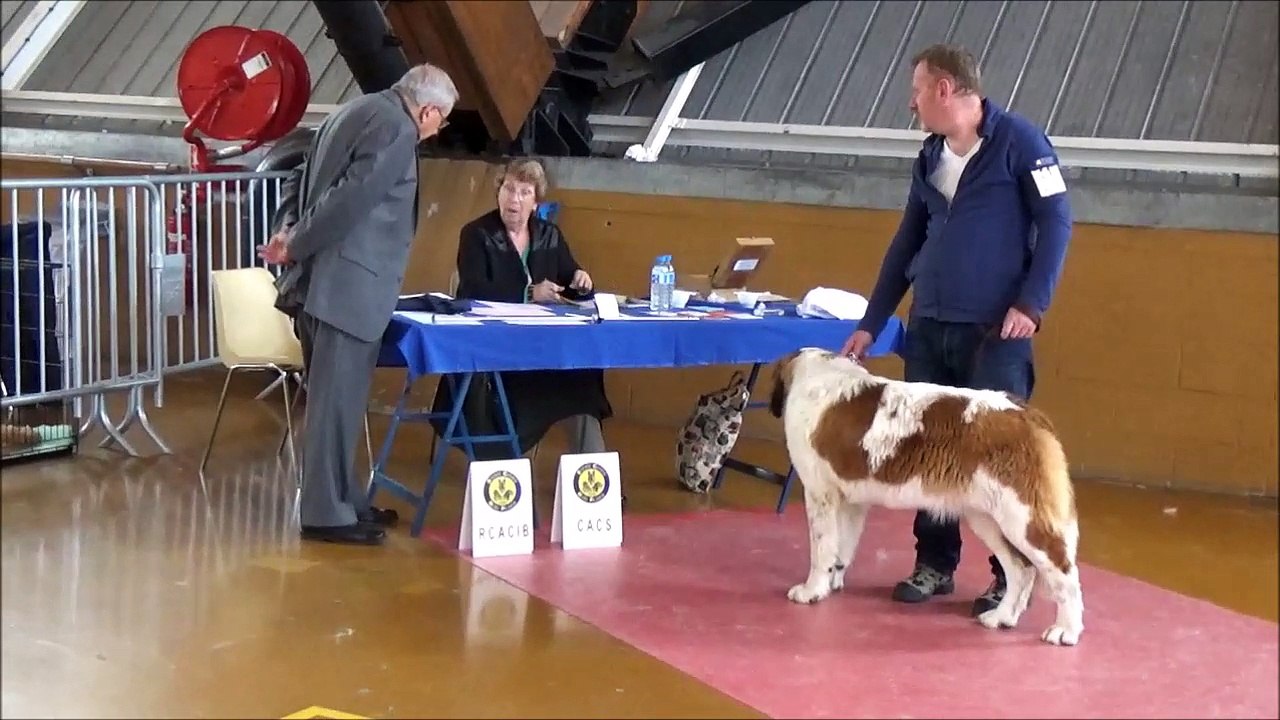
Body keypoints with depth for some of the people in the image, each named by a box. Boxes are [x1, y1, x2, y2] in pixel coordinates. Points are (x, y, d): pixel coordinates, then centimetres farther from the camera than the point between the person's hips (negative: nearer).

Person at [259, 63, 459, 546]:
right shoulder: (396, 130, -12)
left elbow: (307, 178, 21)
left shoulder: (357, 112, 19)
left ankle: (342, 499, 25)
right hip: (345, 284, -10)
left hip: (322, 280, 10)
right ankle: (326, 514, -1)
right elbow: (352, 199, -20)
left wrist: (292, 231, 7)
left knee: (332, 397, 16)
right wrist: (296, 247, -11)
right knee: (337, 400, -5)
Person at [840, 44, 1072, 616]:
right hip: (928, 329, 7)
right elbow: (906, 243, 18)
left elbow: (1056, 221, -8)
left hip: (995, 332, -6)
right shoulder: (930, 157, 14)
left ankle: (1012, 575, 8)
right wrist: (870, 323, 17)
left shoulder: (1018, 140, -7)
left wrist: (1032, 302, -17)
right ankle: (935, 564, 20)